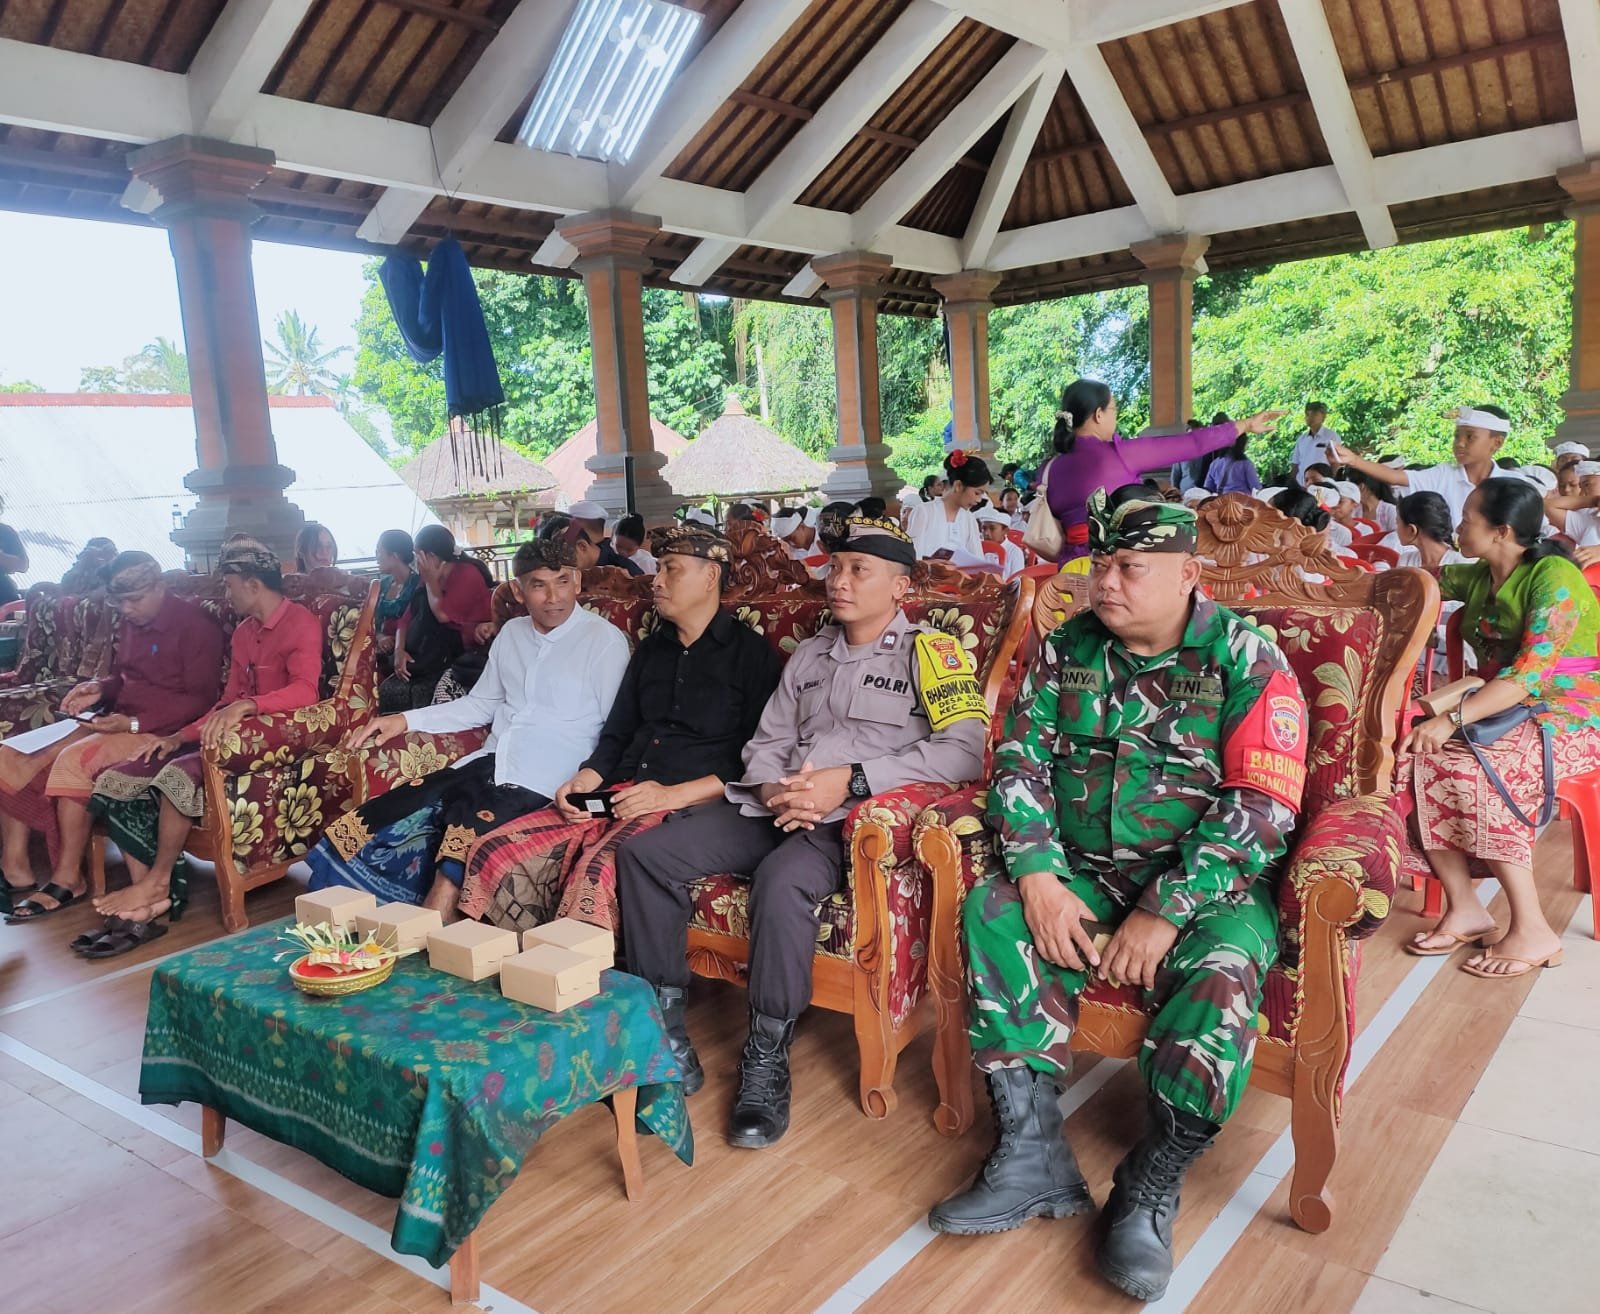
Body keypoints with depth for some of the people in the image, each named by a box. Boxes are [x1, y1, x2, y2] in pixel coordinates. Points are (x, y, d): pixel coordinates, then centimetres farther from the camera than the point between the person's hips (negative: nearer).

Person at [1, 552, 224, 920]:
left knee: (75, 759, -30)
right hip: (119, 721, 9)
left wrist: (134, 723, -25)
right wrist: (98, 689, 1)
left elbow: (200, 699, -17)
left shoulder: (195, 625, -12)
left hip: (162, 731, -9)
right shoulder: (132, 622, 13)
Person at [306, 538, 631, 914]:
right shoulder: (512, 633, 15)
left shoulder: (605, 640, -4)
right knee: (373, 825, -9)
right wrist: (405, 720, 16)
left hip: (538, 784, -6)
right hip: (487, 765, 6)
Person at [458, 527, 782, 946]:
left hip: (692, 803, -6)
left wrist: (674, 794, -14)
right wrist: (584, 780, 4)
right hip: (618, 796, 7)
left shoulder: (751, 652, 3)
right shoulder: (651, 648, 24)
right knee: (493, 854, -14)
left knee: (595, 874, -35)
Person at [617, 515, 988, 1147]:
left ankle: (766, 1060, -19)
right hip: (775, 807, 7)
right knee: (643, 854, -10)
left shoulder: (929, 651, 2)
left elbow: (964, 748, -14)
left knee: (781, 880, -38)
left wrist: (850, 779, -20)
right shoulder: (812, 652, 22)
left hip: (857, 814, -7)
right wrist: (772, 787, -5)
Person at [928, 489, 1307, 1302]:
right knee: (991, 913, -20)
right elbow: (1020, 761, 1)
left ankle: (1148, 1191, -11)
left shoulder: (1245, 659, -8)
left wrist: (1165, 913, -22)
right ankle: (1033, 1160, -14)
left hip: (1207, 888, -4)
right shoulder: (1067, 649, 4)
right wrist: (1039, 877, -14)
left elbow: (1261, 807, -16)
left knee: (1222, 977, -32)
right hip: (1085, 875, 4)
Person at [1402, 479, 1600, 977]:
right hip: (1504, 709, 7)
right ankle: (1464, 910, -15)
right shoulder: (1479, 577, 10)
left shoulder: (1554, 578, -14)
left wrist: (1453, 719, -33)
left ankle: (1533, 932, -21)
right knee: (1416, 756, -19)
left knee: (1472, 771, -32)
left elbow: (1530, 672, -25)